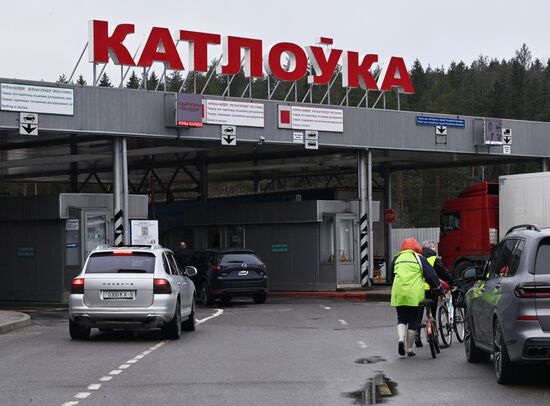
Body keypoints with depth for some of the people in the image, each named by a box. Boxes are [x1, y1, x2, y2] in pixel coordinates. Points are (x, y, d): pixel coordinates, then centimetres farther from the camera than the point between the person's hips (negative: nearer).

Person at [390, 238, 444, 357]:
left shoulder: (397, 259, 15)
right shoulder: (419, 258, 5)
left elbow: (391, 275, 26)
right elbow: (431, 274, 3)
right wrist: (439, 288, 12)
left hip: (398, 294, 2)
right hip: (414, 295, -2)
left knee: (401, 319, 15)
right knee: (413, 321, 7)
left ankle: (401, 339, -11)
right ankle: (409, 349, 10)